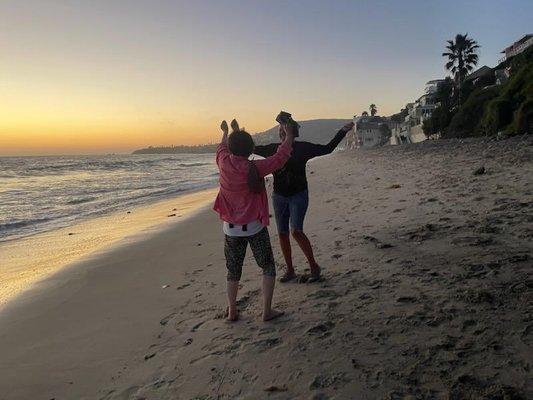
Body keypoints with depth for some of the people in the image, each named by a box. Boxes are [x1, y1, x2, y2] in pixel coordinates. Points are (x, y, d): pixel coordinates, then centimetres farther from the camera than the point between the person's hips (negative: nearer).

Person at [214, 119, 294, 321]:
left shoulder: (223, 163, -7)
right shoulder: (255, 168, -17)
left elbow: (221, 148, 17)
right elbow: (280, 157, -7)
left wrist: (226, 132, 35)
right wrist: (289, 136, 9)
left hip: (230, 228, 4)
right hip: (254, 227, -4)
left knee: (233, 271, 18)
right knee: (268, 267, 12)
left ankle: (232, 311, 22)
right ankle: (267, 310, 10)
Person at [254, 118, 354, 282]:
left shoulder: (302, 147, -5)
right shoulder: (274, 148, 5)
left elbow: (327, 148, -2)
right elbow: (254, 148, 20)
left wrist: (342, 132, -6)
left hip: (298, 195, -4)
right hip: (279, 196, 5)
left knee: (296, 231, -17)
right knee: (282, 233, 6)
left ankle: (314, 266, 0)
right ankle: (290, 270, 20)